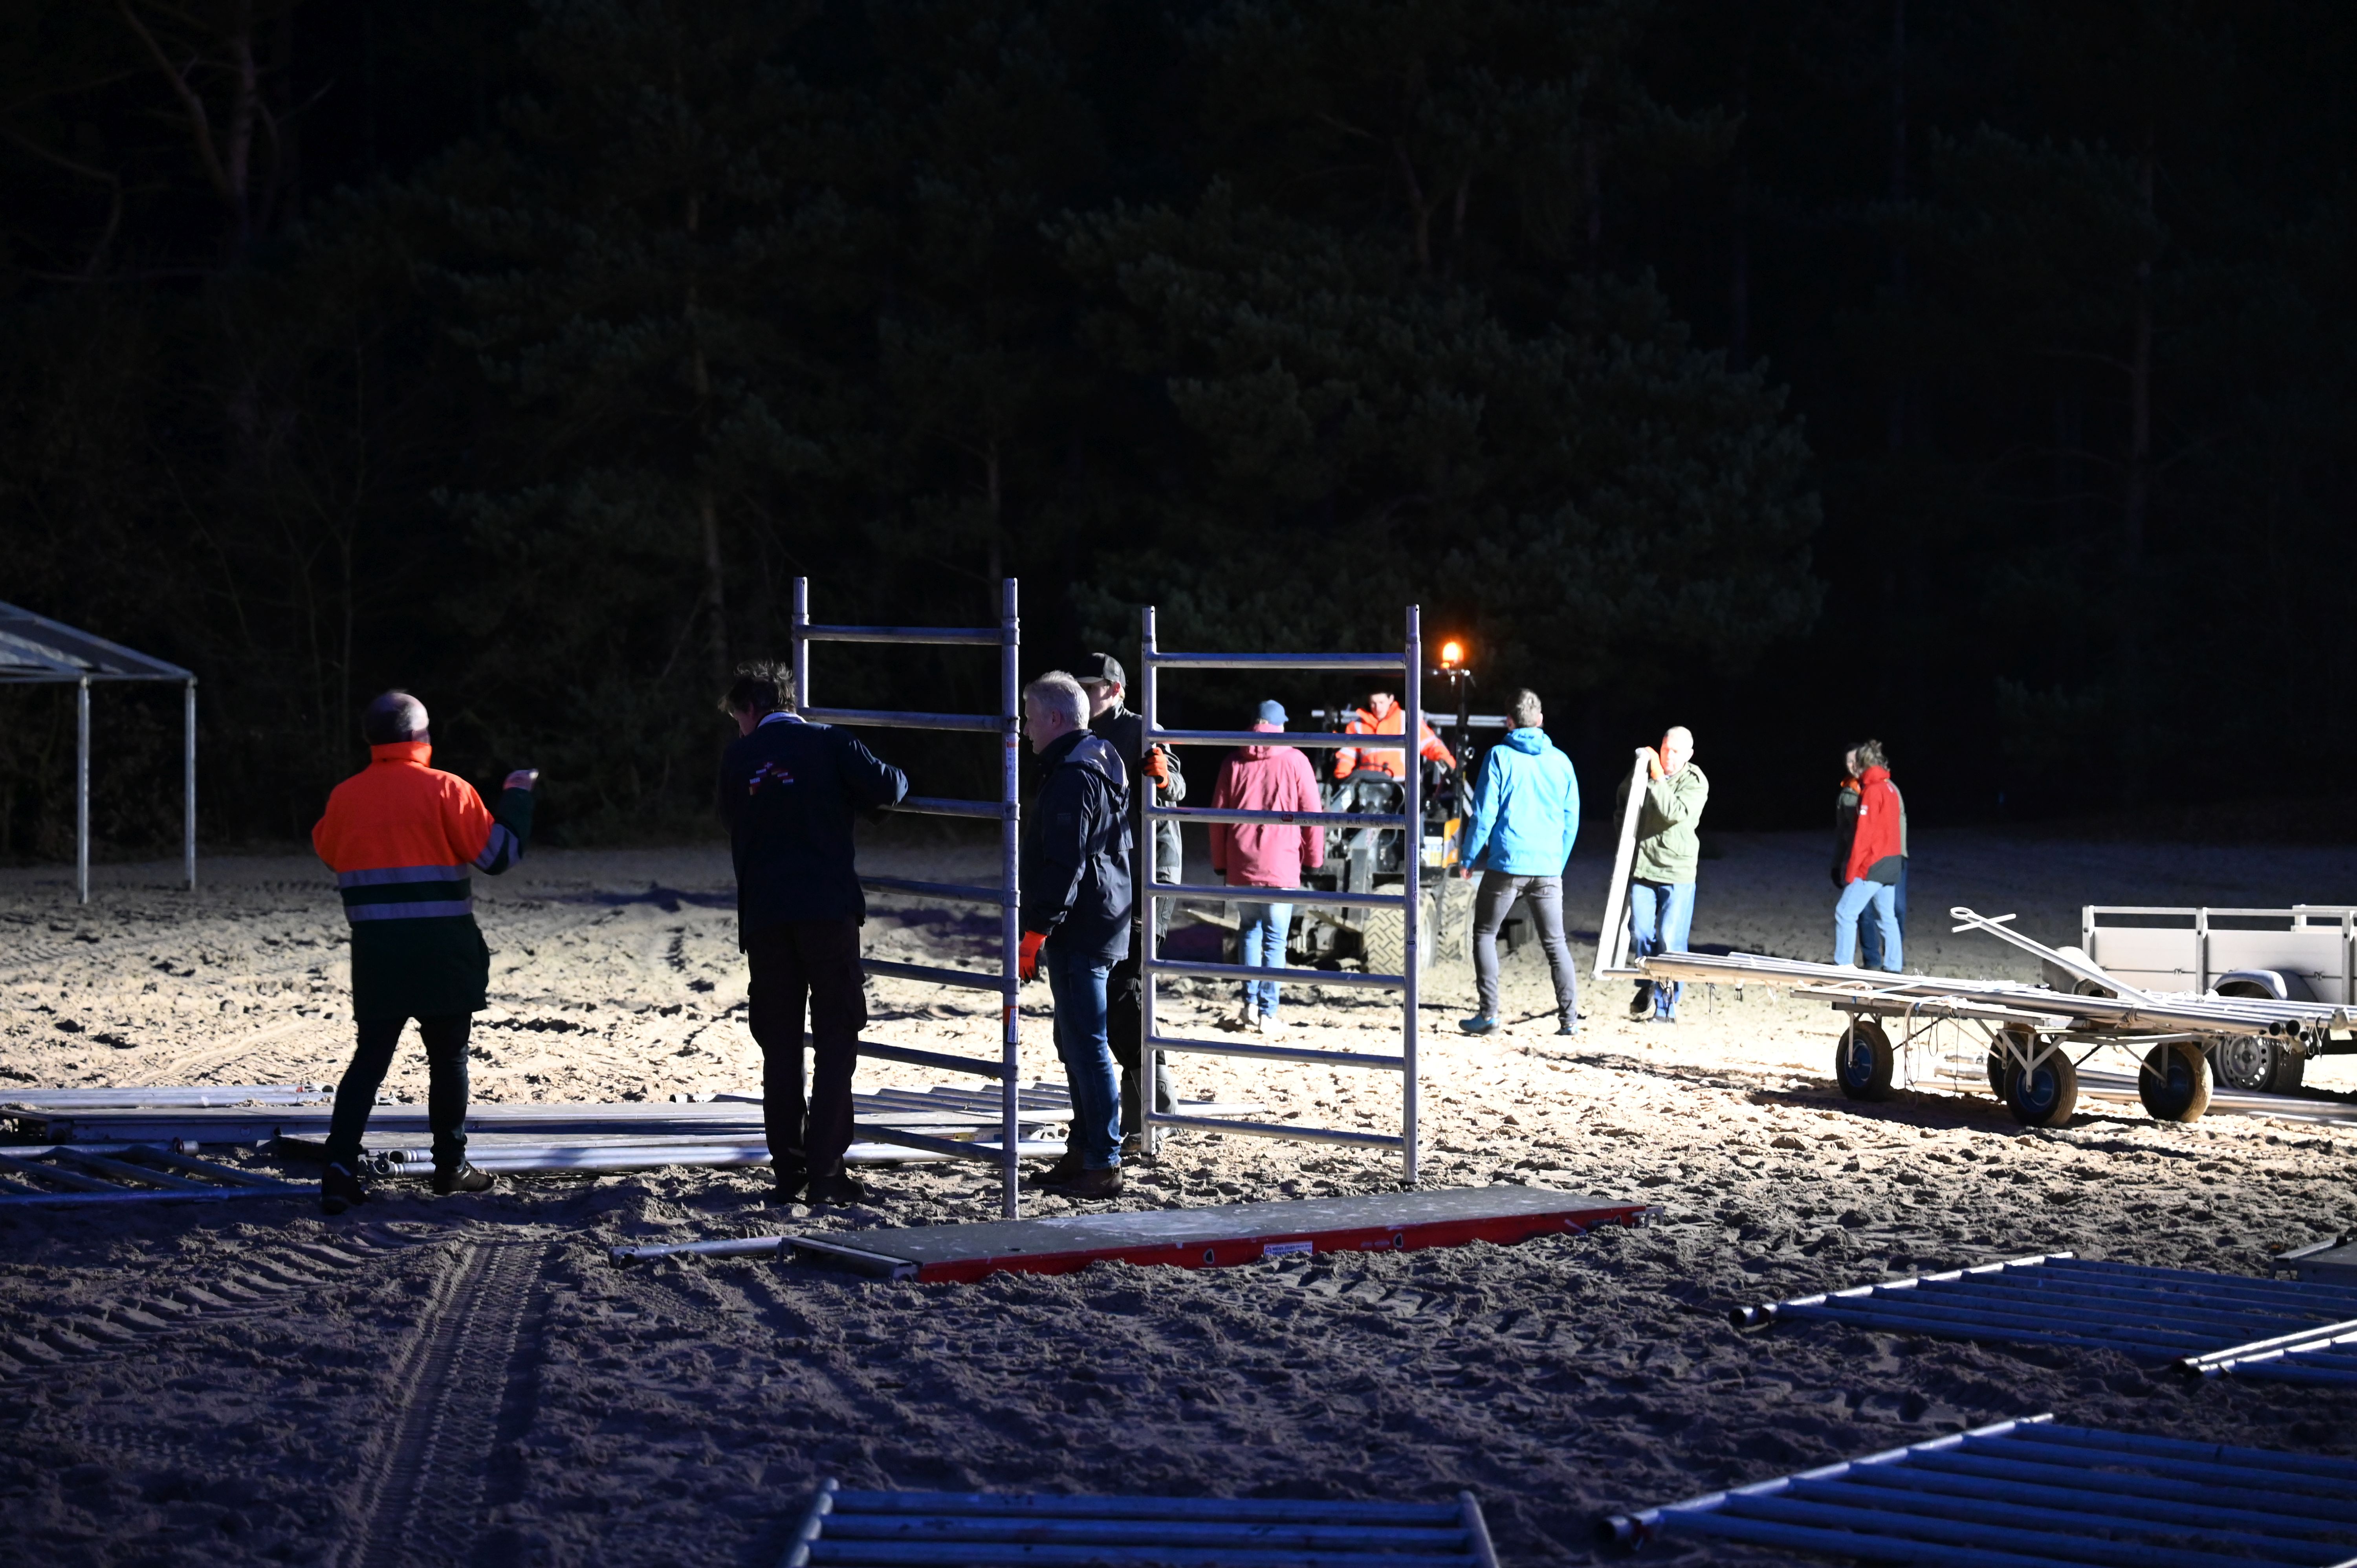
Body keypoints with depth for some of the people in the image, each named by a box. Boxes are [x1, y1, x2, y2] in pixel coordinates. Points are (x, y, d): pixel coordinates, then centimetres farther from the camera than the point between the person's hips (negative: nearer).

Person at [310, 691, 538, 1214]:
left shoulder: (345, 797, 3)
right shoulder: (445, 790, -9)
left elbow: (328, 851, 21)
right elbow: (499, 852, -6)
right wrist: (517, 795, 7)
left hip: (376, 954, 3)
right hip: (442, 953, -3)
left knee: (370, 1058, 6)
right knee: (449, 1056, 10)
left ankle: (341, 1163, -8)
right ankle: (451, 1165, 17)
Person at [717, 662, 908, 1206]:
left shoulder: (737, 758, 7)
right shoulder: (829, 743, -1)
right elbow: (887, 787, -11)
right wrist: (893, 778, 12)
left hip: (764, 917, 2)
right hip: (828, 911, -2)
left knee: (780, 1046, 9)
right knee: (836, 1043, 0)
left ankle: (788, 1173, 7)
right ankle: (826, 1172, -7)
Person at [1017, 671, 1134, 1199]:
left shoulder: (1073, 777, -17)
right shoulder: (1102, 761, 17)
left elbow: (1062, 865, -22)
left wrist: (1036, 933, -19)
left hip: (1079, 932, -11)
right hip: (1102, 925, 11)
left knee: (1087, 1045, -8)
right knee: (1075, 1043, 17)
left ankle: (1103, 1165, -8)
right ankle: (1084, 1151, 24)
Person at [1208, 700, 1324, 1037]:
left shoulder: (1234, 762, 5)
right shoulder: (1295, 762, -3)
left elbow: (1218, 816, 8)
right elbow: (1311, 815, -2)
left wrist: (1220, 863, 17)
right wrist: (1313, 858, 10)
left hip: (1240, 867, 3)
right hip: (1280, 868, -3)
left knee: (1250, 930, 19)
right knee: (1275, 940, 3)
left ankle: (1251, 1004, 11)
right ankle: (1267, 1014, 0)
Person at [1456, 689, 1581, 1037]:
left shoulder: (1500, 757, -3)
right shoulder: (1560, 761, 8)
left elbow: (1484, 814, -5)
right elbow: (1572, 819, 12)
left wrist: (1470, 858, 5)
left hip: (1506, 864, -3)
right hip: (1548, 867, 3)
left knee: (1485, 934, 11)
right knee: (1555, 943, 9)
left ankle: (1488, 1014, 3)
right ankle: (1569, 1018, 1)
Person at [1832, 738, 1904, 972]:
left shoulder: (1871, 791, -14)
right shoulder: (1890, 788, 12)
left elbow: (1863, 835, -16)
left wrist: (1851, 871, -13)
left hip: (1872, 865, -9)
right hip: (1891, 863, 9)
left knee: (1845, 913, -7)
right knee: (1887, 918, 10)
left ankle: (1842, 967, -10)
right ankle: (1893, 968, 10)